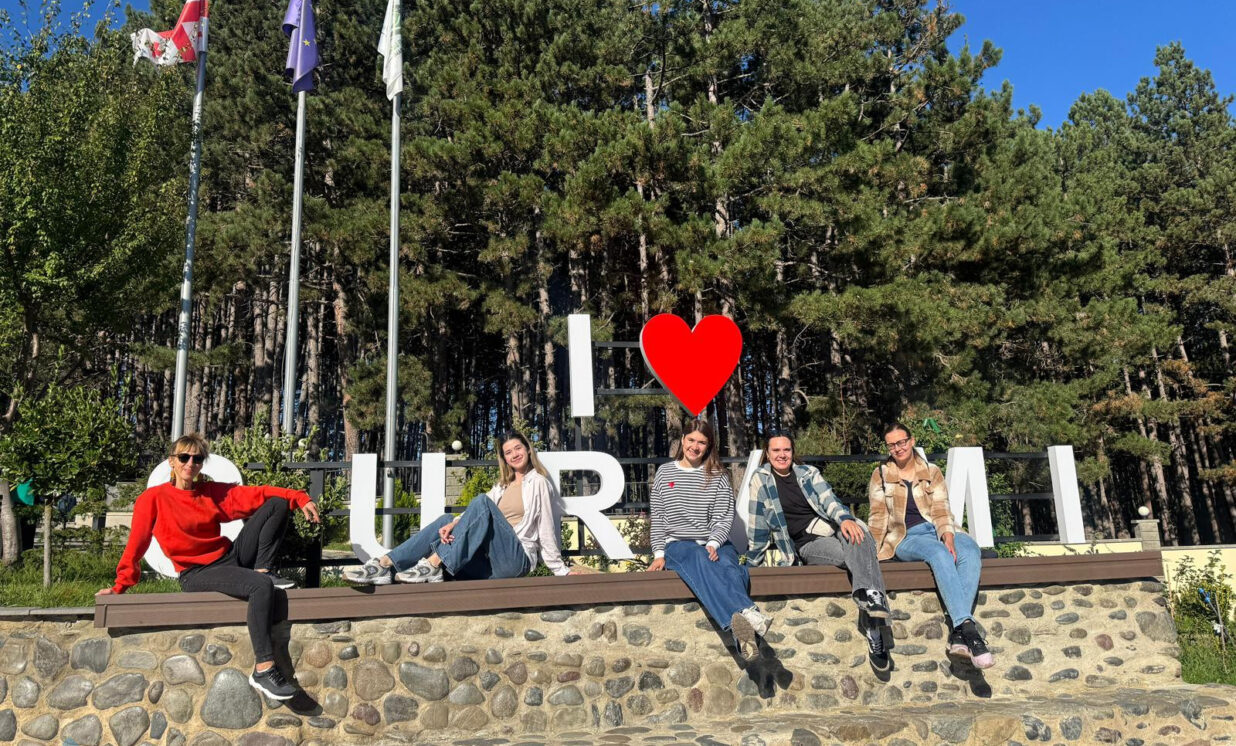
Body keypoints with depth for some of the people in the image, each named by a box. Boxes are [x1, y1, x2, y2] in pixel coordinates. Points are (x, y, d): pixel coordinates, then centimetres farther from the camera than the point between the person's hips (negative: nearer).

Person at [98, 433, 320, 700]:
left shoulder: (212, 492, 9)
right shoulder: (153, 498, -3)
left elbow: (255, 495, 2)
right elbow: (137, 542, -3)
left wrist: (300, 498, -10)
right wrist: (121, 585, -7)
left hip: (230, 556, 6)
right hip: (196, 574, -6)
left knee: (277, 505, -6)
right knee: (262, 586, -35)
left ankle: (263, 570, -9)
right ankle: (263, 670, -32)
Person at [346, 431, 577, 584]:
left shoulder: (538, 482, 4)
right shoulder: (503, 485, 24)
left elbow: (546, 529, -1)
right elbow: (478, 514, 8)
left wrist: (561, 570, -2)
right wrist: (453, 525, -11)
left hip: (517, 559, -7)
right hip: (491, 562, 7)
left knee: (482, 502, -25)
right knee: (445, 521, -8)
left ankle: (433, 565, -32)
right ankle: (385, 565, -22)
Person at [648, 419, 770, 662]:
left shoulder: (718, 476, 12)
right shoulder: (664, 473, 13)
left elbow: (724, 518, 3)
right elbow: (658, 519, 11)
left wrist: (713, 544, -16)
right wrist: (659, 554, -1)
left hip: (715, 544, 2)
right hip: (678, 545, -1)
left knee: (729, 568, -36)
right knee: (699, 561, -38)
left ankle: (740, 627, -62)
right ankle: (747, 613, -63)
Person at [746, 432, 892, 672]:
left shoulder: (809, 473, 16)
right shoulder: (761, 479, 8)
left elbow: (828, 500, 1)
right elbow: (756, 523, 7)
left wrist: (845, 519, -21)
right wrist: (752, 562, 8)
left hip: (830, 530, 2)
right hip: (806, 545, -2)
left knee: (856, 535, -35)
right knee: (851, 553, -33)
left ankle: (871, 597, -52)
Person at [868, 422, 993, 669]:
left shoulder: (932, 472, 16)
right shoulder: (880, 475, 12)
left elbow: (941, 510, 5)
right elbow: (878, 518, 8)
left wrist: (948, 536, -15)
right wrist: (875, 551, -6)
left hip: (938, 531, 3)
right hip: (905, 537, -2)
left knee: (970, 552, -33)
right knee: (940, 554, -37)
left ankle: (958, 634, -43)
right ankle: (968, 628, -49)